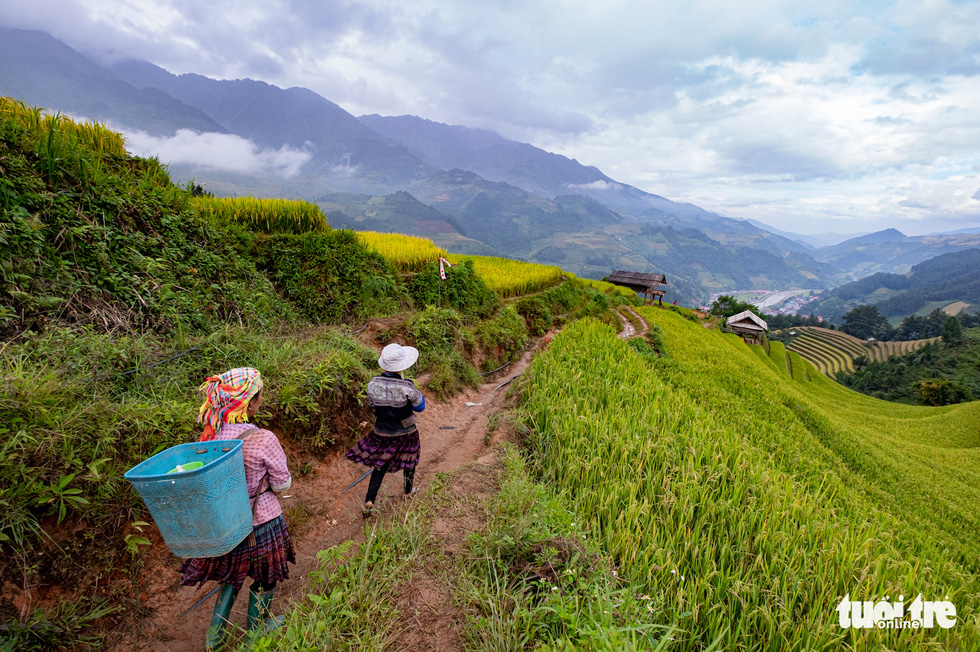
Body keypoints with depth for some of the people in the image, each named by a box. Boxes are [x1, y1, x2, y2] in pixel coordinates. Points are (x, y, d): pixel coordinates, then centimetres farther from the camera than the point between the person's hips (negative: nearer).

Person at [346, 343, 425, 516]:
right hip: (405, 433, -2)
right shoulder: (406, 387, -28)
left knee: (380, 466, 21)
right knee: (409, 461, 25)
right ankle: (408, 491, 46)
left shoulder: (372, 384, -17)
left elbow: (372, 405, 2)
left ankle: (369, 501, 15)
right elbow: (420, 406, -12)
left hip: (382, 433, 2)